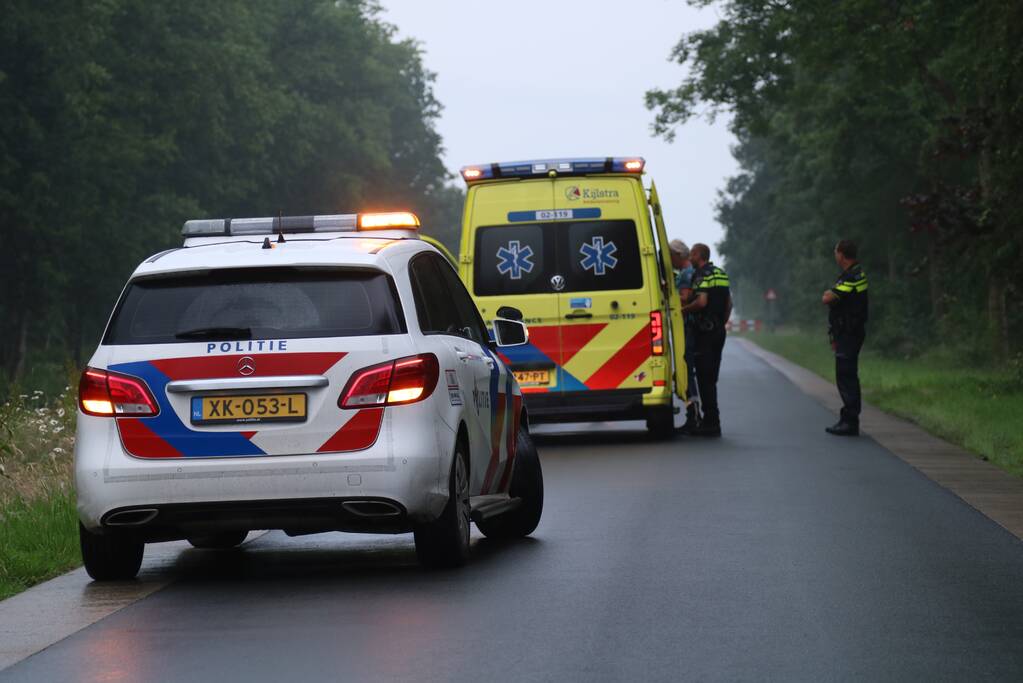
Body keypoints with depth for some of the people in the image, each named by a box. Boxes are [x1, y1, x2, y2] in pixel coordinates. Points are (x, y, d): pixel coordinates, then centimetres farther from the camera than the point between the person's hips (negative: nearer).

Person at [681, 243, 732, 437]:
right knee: (711, 379, 14)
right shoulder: (721, 274, 16)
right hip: (719, 331, 9)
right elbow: (729, 304, 19)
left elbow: (702, 302, -23)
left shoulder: (702, 275, -12)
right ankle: (712, 421, 17)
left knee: (704, 379, -7)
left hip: (704, 331, -9)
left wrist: (683, 309, -9)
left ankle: (711, 423, -9)